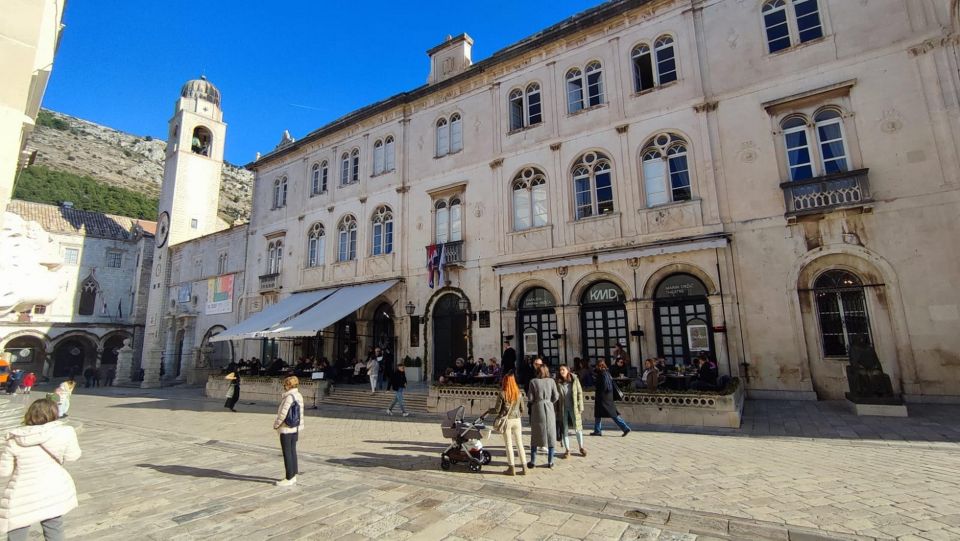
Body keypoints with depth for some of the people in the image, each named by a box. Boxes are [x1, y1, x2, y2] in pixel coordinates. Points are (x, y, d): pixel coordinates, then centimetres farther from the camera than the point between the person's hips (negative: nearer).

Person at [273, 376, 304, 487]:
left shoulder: (289, 397, -21)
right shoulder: (299, 396, 6)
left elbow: (283, 414, -22)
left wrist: (276, 425, -6)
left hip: (286, 429, -9)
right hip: (295, 428, 9)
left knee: (287, 453, 1)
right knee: (292, 451, 17)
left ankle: (289, 478, 9)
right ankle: (293, 475, 27)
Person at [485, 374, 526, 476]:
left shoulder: (502, 394, -10)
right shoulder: (518, 393, 3)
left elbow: (497, 410, -8)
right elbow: (522, 409, 8)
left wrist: (489, 411, 10)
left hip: (506, 420, -4)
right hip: (517, 420, 4)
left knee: (509, 444, 6)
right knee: (519, 444, 11)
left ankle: (511, 468, 11)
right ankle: (524, 468, 13)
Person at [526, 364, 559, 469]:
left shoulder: (533, 382, -6)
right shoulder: (551, 381, -2)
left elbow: (530, 398, -7)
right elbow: (555, 397, -2)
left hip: (537, 408, -1)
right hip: (549, 408, 1)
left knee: (535, 435, 10)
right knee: (550, 435, 11)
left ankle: (533, 461, 14)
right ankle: (550, 461, 15)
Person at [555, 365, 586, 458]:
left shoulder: (575, 380, -4)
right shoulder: (558, 382, -2)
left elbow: (580, 393, -1)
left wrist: (580, 407, -5)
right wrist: (556, 410, -3)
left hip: (574, 408, -1)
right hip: (563, 409, 1)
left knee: (578, 428, 8)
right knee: (564, 430, 6)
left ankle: (581, 448, 28)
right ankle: (567, 450, 18)